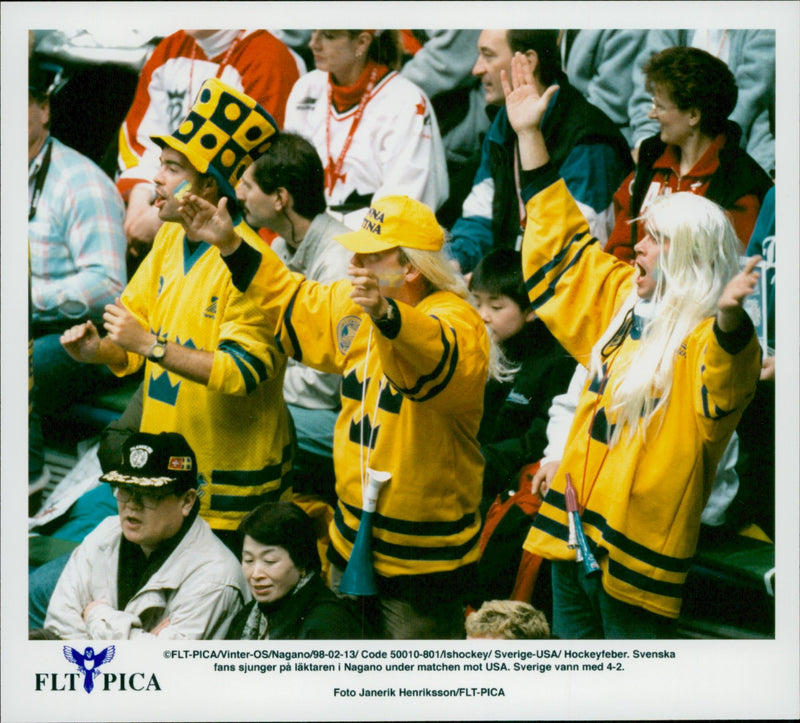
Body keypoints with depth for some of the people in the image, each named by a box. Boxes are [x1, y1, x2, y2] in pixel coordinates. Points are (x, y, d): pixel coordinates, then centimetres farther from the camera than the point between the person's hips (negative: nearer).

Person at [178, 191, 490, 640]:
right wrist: (231, 246, 15)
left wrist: (387, 314, -60)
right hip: (352, 546, 8)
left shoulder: (457, 321, -19)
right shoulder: (350, 305, 6)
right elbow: (292, 299, 23)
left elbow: (440, 360, -42)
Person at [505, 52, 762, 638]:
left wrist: (729, 316, -63)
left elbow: (727, 376, -40)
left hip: (637, 544, -8)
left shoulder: (709, 343, -16)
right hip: (575, 524, 8)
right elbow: (563, 240, 21)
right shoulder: (621, 296, 9)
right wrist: (529, 134, 20)